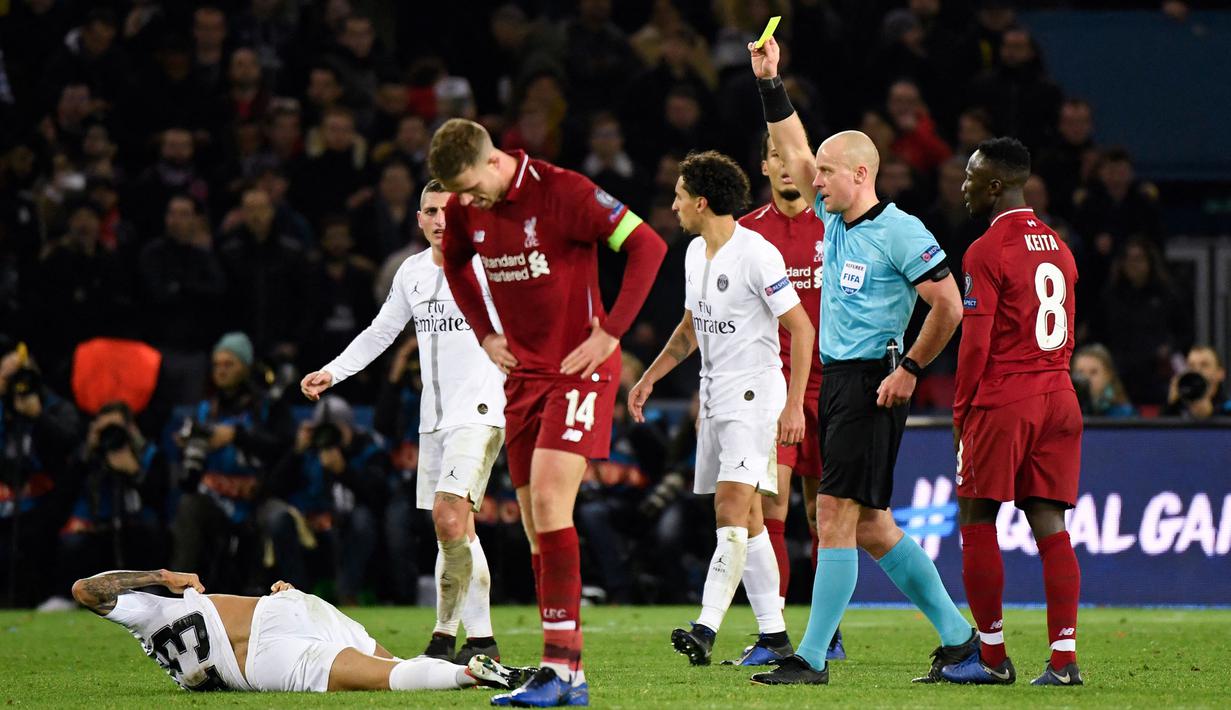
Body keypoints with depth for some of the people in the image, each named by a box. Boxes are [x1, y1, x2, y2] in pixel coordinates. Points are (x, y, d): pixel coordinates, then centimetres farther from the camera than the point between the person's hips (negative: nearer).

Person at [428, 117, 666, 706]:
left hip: (579, 367, -7)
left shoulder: (562, 192, -17)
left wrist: (610, 332, -17)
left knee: (548, 499, -21)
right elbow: (455, 265, 26)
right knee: (536, 523, 5)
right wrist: (484, 334, 14)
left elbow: (647, 245, -16)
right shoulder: (464, 212, 3)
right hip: (523, 372, 7)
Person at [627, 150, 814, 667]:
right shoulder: (696, 252, 12)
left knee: (732, 509, -18)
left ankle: (707, 629, -28)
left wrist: (794, 405, -18)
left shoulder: (756, 255, -15)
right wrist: (649, 378, 23)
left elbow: (801, 328, -14)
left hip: (754, 396, -9)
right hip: (714, 399, 9)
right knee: (745, 519, 8)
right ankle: (773, 636, 12)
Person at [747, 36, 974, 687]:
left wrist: (910, 370, -12)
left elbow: (948, 304, -13)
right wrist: (770, 83, 17)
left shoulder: (900, 232, -11)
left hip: (871, 383, -9)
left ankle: (812, 657, -11)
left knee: (837, 514, -11)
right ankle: (957, 635, 17)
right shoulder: (834, 218, 13)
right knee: (869, 525, 9)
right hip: (835, 380, 9)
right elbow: (794, 152, 22)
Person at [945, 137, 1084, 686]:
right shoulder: (1058, 247, 14)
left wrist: (961, 411, -2)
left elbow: (976, 343, -12)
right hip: (1057, 396, 7)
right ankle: (1063, 657, -3)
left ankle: (992, 656, 3)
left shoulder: (987, 252, -10)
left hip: (1001, 399, -7)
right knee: (1050, 525, 4)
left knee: (976, 522, 3)